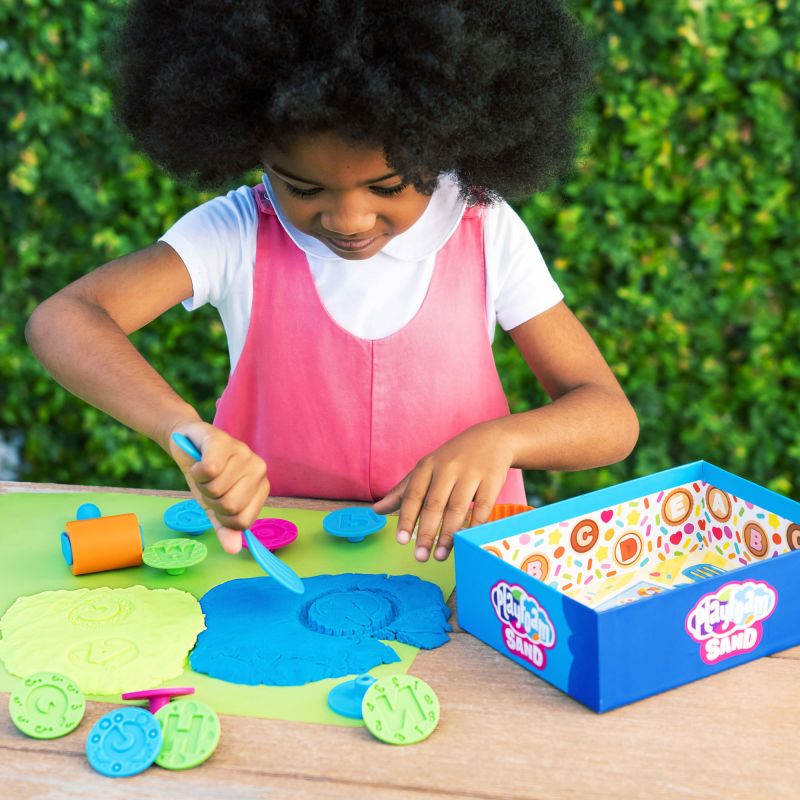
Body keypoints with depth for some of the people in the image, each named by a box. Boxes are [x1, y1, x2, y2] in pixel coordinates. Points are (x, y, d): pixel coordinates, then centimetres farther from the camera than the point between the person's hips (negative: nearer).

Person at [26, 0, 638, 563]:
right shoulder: (240, 232, -7)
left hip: (451, 551, 1)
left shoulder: (486, 232, -5)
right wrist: (183, 426, -36)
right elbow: (64, 321, -19)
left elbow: (612, 419, -5)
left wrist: (498, 438, -26)